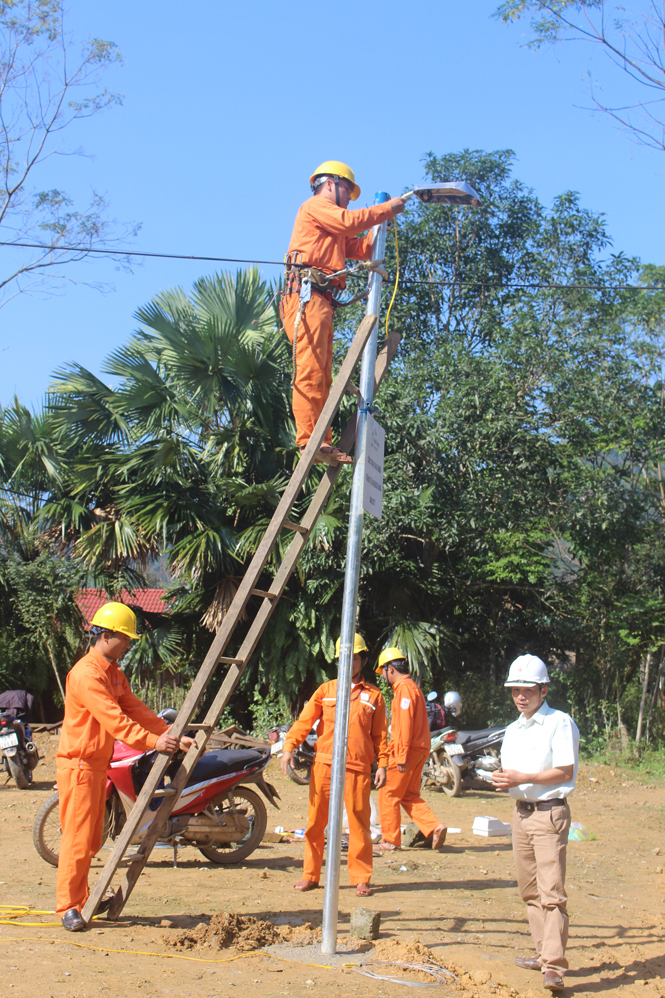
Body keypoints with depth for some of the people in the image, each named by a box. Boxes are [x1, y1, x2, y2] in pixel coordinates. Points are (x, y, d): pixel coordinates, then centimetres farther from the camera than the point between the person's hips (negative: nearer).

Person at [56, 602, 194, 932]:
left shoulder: (114, 674, 13)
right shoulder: (86, 674, -19)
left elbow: (135, 709, 10)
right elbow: (113, 719, -27)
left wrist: (170, 735, -1)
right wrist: (152, 742, -33)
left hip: (98, 763, 10)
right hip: (77, 764, -10)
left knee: (92, 839, 15)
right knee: (77, 838, -7)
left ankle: (82, 899, 24)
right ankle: (68, 908, -1)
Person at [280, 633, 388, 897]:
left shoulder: (373, 695, 11)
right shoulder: (326, 690, 11)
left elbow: (380, 733, 12)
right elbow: (304, 721, 4)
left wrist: (382, 764, 3)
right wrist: (289, 747, -9)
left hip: (358, 767, -1)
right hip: (324, 764, 1)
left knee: (359, 823, -2)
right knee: (315, 821, 4)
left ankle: (361, 878, 7)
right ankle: (310, 875, 14)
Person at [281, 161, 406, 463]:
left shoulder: (334, 230, 36)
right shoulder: (315, 206, 9)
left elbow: (361, 249, 30)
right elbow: (350, 221, -6)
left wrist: (382, 222, 22)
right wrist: (387, 208, 5)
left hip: (321, 301, 10)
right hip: (306, 294, -10)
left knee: (322, 376, 2)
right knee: (310, 369, -18)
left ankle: (322, 441, -3)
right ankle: (309, 438, -26)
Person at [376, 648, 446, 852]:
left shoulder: (404, 688, -12)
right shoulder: (412, 687, 19)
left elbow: (405, 724, -20)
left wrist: (401, 756, -21)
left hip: (408, 751, -10)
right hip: (419, 750, 10)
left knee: (388, 794, -1)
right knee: (409, 796, 13)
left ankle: (390, 840, 4)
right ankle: (434, 827, 1)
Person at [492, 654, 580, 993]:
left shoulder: (560, 723, -7)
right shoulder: (513, 730, 17)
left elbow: (565, 772, -14)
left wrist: (522, 778, -18)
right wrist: (501, 778, -1)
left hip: (549, 813, -8)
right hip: (520, 812, 8)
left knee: (551, 892, -13)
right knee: (530, 890, 11)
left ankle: (554, 967, -17)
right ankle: (543, 954, 21)